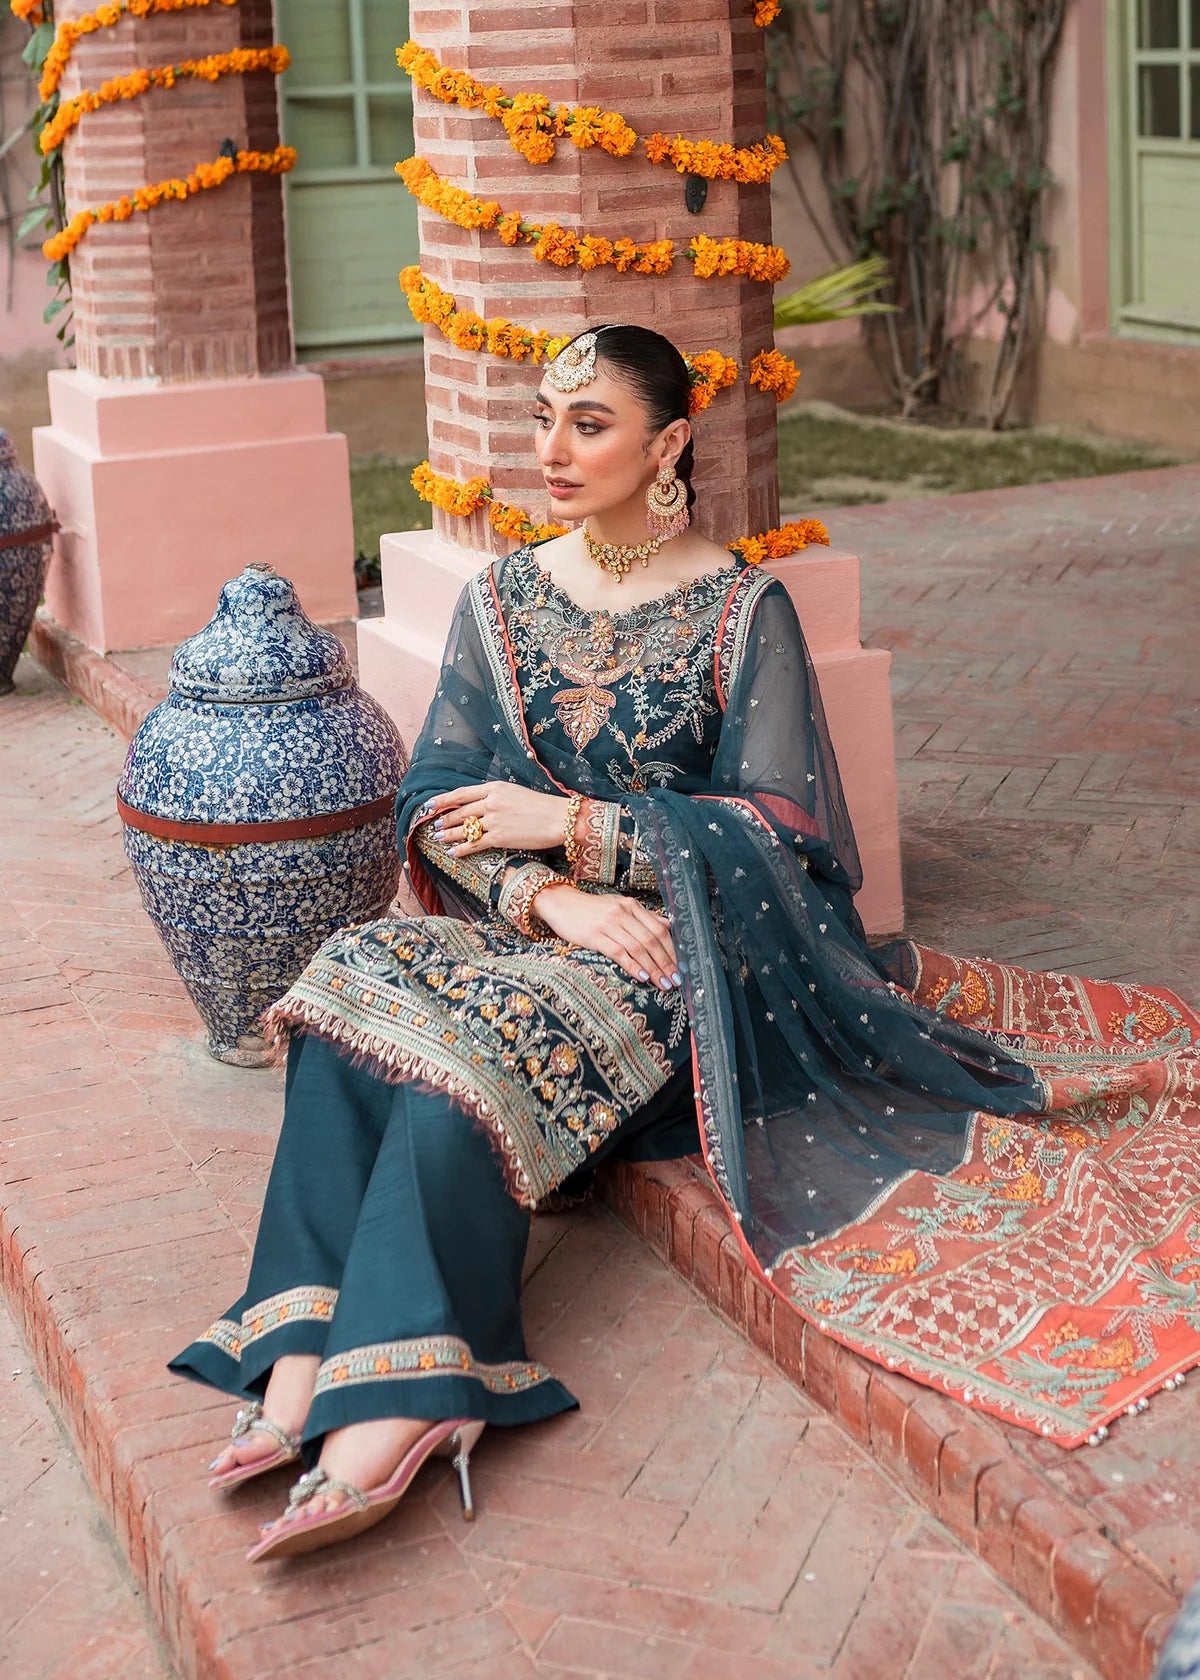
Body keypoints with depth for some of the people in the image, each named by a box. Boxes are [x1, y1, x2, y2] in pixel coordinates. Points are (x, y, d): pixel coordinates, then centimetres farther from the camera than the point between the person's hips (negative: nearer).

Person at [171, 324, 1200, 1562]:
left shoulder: (741, 610, -3)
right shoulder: (502, 599, 10)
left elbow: (777, 828, -8)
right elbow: (436, 801, 4)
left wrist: (570, 829, -12)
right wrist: (546, 896, -16)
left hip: (685, 940, -5)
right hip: (527, 916, 5)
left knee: (472, 1045, -34)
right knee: (348, 998, -27)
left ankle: (381, 1423, -39)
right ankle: (307, 1365, -35)